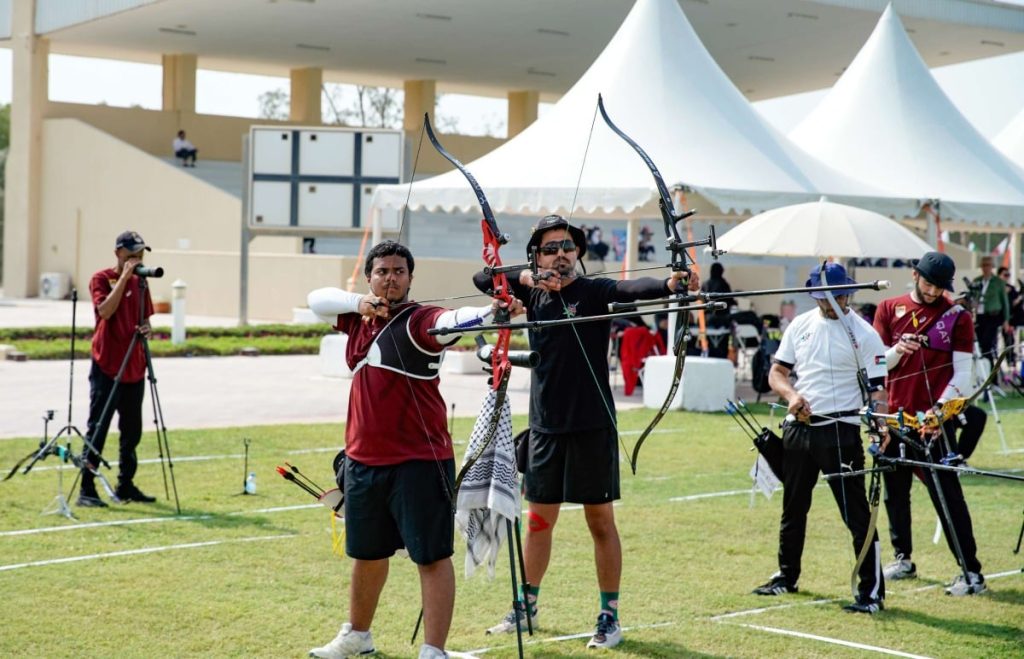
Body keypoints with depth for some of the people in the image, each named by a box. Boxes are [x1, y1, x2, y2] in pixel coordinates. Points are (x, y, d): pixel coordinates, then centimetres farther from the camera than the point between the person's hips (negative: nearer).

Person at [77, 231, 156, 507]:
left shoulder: (140, 281, 13)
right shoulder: (101, 279, -5)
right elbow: (105, 310, -22)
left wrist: (146, 328, -2)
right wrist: (124, 277, -20)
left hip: (134, 367, 7)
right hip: (107, 367, -7)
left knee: (132, 430, 11)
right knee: (97, 429, -6)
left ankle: (126, 485, 20)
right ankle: (86, 489, -5)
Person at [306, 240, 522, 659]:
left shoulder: (417, 321, -12)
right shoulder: (359, 318, 9)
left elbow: (450, 320, -32)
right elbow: (317, 299, 8)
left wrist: (491, 311, -54)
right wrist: (358, 302, -11)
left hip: (418, 462, -7)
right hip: (363, 458, 7)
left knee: (432, 556, -5)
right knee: (367, 552, 23)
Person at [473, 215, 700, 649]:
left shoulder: (595, 292, -6)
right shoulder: (534, 294, 7)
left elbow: (634, 289, -25)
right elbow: (482, 278, 3)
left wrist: (672, 283, -46)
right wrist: (527, 278, -14)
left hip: (592, 428, -4)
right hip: (545, 426, 4)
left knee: (601, 522, 2)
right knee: (538, 520, 14)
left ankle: (609, 616, 10)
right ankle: (526, 605, 28)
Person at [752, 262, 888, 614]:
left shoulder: (862, 333, -6)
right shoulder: (800, 325, 8)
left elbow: (877, 387, -9)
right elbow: (777, 372, 12)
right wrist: (792, 394, -10)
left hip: (840, 431, -5)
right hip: (798, 427, 5)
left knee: (857, 512, -7)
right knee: (793, 507, 17)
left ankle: (872, 591, -3)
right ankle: (787, 577, 34)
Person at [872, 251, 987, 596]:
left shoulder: (957, 316, -1)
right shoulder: (889, 309, 7)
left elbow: (962, 373, -5)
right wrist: (897, 350, -17)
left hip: (936, 420, -4)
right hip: (895, 414, 4)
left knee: (947, 493, -7)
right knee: (895, 491, 10)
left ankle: (971, 571, -5)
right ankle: (903, 559, 25)